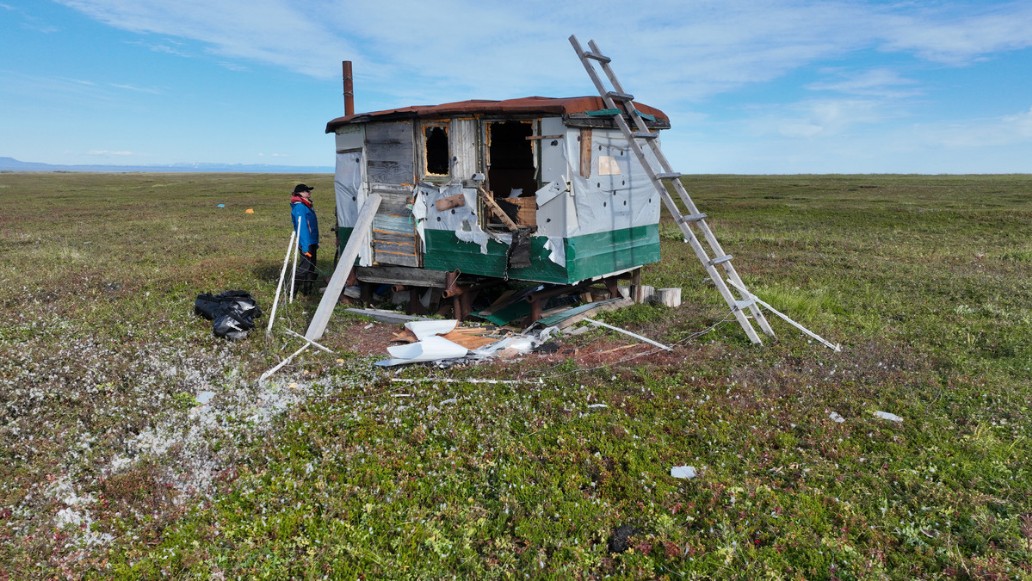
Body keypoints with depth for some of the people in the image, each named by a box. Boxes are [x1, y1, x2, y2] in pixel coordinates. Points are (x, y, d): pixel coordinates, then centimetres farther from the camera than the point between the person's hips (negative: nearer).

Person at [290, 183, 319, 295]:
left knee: (311, 267, 15)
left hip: (311, 242, 10)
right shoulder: (299, 207, -16)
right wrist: (305, 246, -27)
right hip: (306, 244, -10)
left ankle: (307, 291, 23)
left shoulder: (305, 206, 15)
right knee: (304, 267, -8)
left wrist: (315, 243, 21)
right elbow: (302, 228, -23)